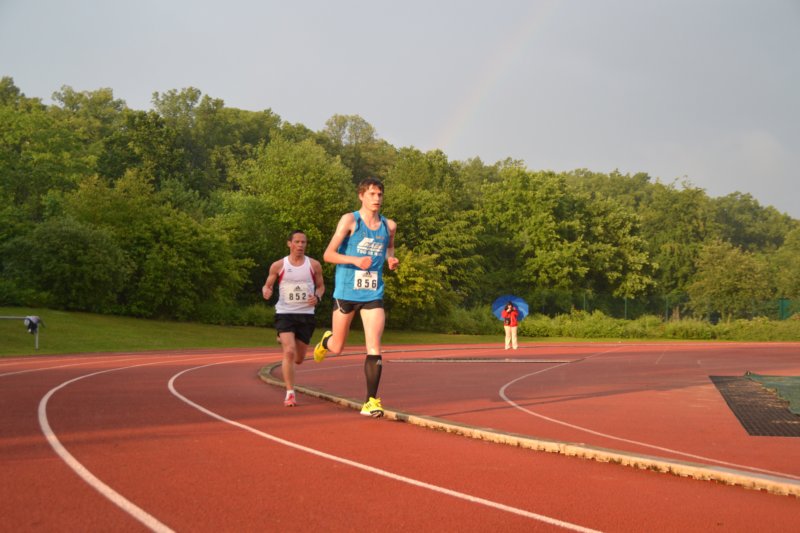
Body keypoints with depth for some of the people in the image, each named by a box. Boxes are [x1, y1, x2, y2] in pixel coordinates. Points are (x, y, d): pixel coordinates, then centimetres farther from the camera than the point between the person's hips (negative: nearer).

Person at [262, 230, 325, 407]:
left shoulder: (314, 265, 3)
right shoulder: (278, 266, -1)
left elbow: (321, 286, 14)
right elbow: (267, 285, 8)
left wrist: (317, 297, -7)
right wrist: (266, 292, -16)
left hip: (306, 315, 2)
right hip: (285, 314, -2)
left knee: (298, 359, 11)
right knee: (289, 352, -19)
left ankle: (284, 341, 48)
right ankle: (290, 393, -8)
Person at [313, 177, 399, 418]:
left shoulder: (389, 226, 4)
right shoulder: (349, 220, -8)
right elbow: (328, 255, -10)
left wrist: (391, 259, 3)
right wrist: (355, 260, -26)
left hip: (373, 294, 2)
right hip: (346, 292, -2)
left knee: (374, 348, -10)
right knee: (337, 348, 12)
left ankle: (370, 401, -2)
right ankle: (325, 341, 50)